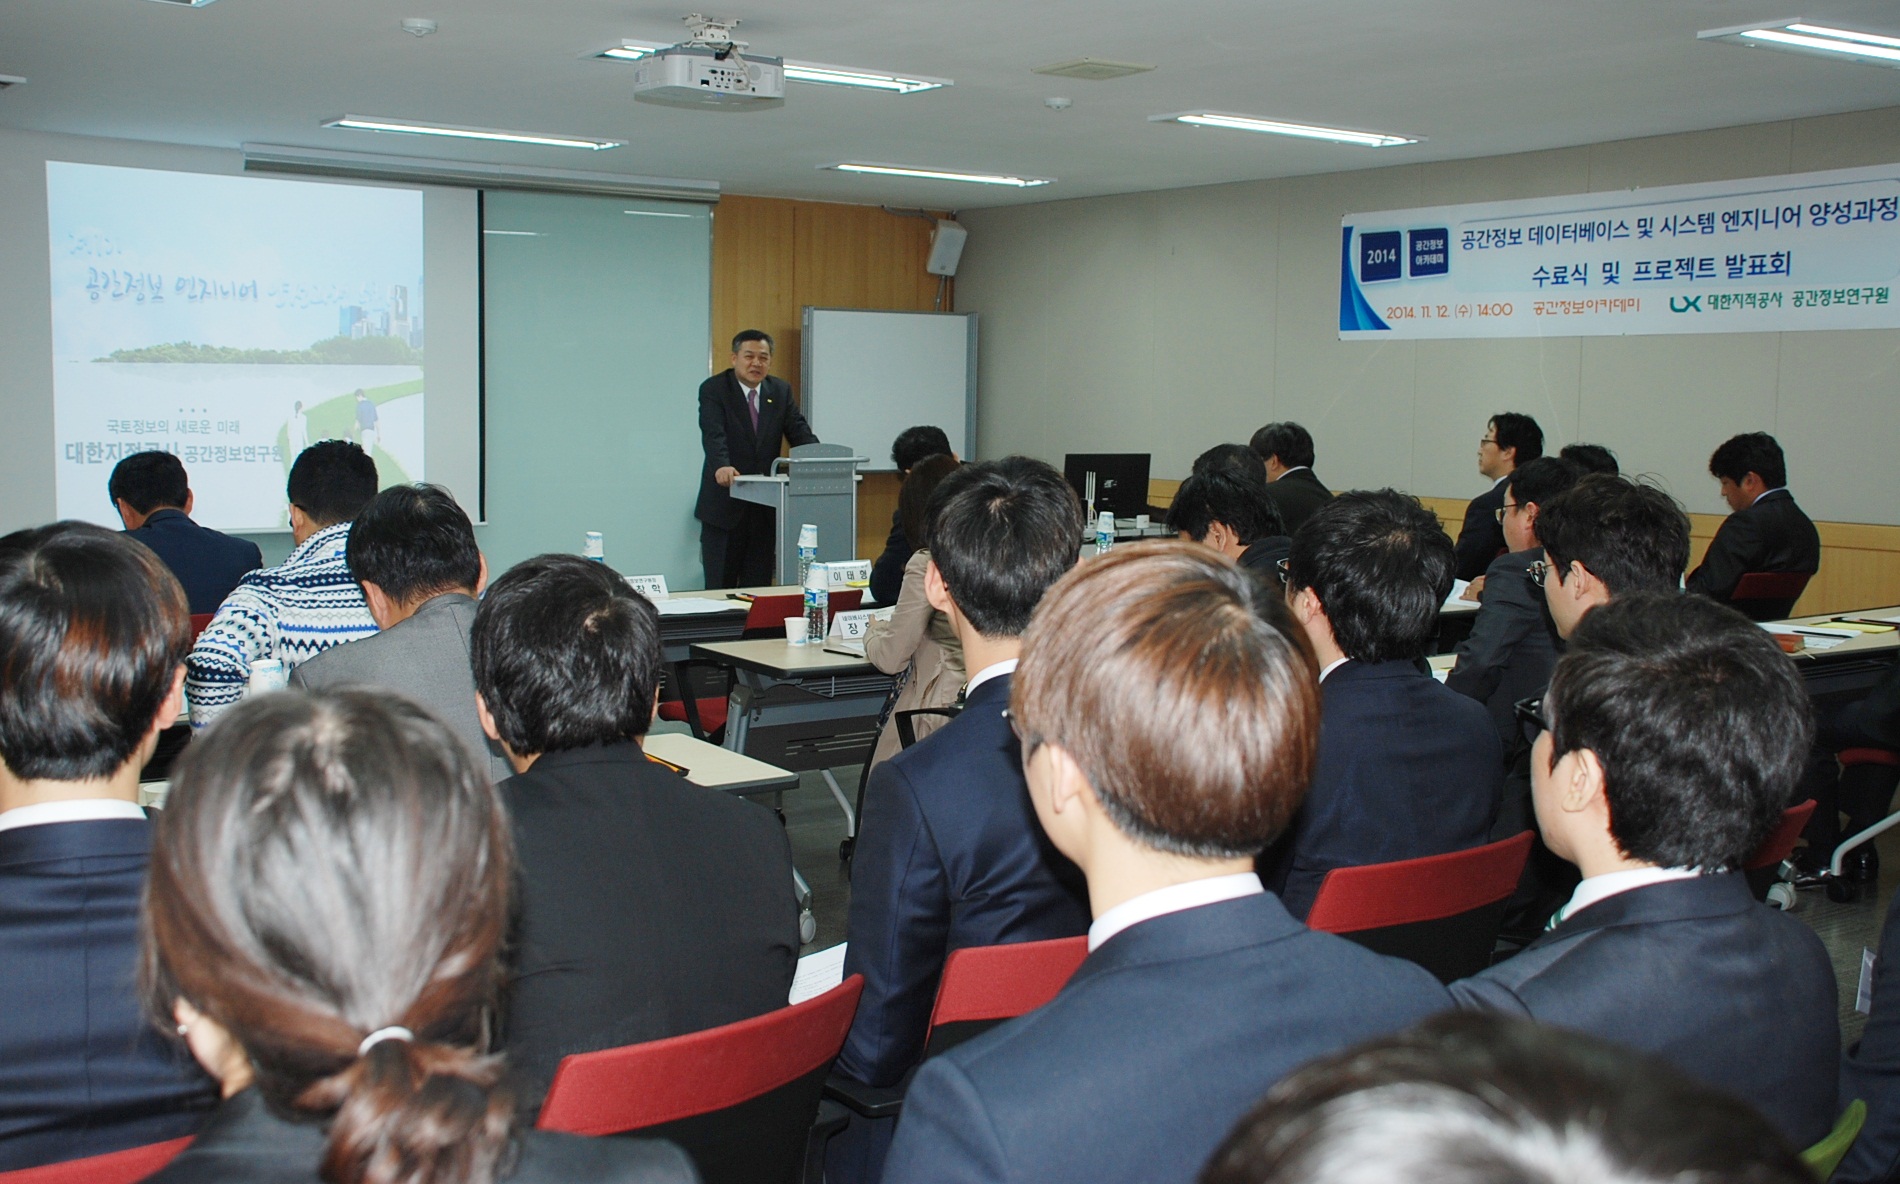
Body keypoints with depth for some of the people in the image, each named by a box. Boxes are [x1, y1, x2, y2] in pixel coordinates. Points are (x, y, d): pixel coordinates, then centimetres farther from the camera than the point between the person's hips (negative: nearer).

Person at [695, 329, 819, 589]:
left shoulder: (781, 390, 9)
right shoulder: (713, 389, -6)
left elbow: (799, 431, 0)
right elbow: (713, 434, -21)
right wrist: (721, 466, -41)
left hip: (765, 506, 4)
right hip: (724, 505, -4)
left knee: (759, 585, 7)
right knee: (720, 586, 2)